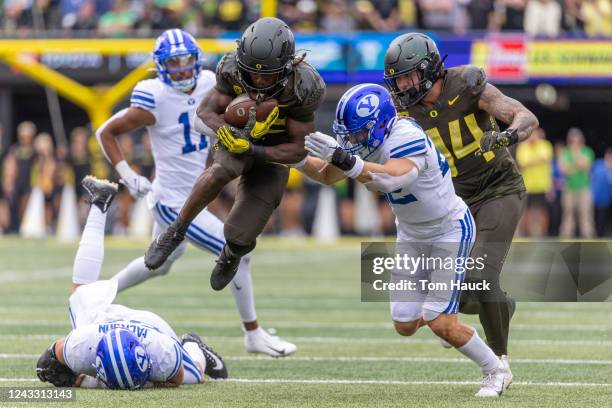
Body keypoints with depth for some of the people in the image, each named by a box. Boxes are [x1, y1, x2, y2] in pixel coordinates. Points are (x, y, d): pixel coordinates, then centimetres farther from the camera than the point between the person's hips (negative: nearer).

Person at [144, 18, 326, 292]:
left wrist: (254, 152, -33)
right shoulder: (233, 69, -24)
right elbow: (206, 112, -15)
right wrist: (230, 134, -36)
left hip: (273, 154, -1)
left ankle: (231, 255, 34)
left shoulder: (301, 87, -30)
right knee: (221, 171, -37)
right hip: (239, 136, 1)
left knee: (241, 237, -7)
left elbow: (298, 150, -21)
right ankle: (177, 230, -17)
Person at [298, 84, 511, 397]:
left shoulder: (407, 139, -34)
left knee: (440, 324, -13)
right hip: (412, 235, 8)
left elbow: (390, 179, -52)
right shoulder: (366, 137, -10)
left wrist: (344, 159, -61)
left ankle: (496, 371, 9)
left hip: (450, 230, -8)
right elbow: (327, 176, 2)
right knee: (405, 326, 4)